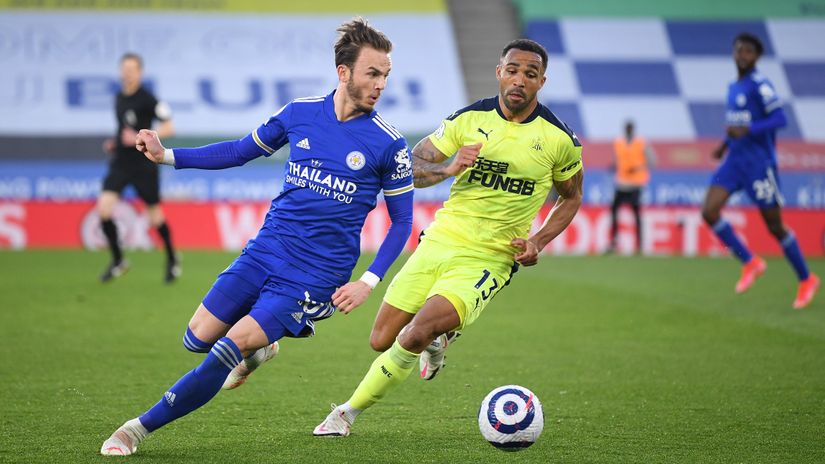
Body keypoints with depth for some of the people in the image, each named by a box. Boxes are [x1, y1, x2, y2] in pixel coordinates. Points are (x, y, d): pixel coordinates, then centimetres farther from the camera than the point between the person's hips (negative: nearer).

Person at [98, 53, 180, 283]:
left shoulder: (147, 99, -13)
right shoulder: (119, 98, 9)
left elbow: (168, 128, -16)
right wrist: (114, 142, 9)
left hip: (144, 165, -5)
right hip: (120, 163, 6)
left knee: (155, 216, 6)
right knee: (103, 208, -12)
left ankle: (172, 260, 30)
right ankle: (118, 260, 4)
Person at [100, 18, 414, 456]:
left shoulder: (388, 144, -8)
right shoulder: (300, 111, 1)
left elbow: (402, 221, 1)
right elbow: (242, 150, 15)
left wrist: (368, 282, -10)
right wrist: (167, 156, 7)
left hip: (317, 274, -4)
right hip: (266, 250, 4)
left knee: (227, 350, -15)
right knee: (197, 338, 3)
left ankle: (140, 427, -3)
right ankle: (258, 346, 35)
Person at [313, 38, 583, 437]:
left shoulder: (559, 139, -3)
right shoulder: (470, 118, 0)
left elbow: (571, 198, 12)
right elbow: (413, 165, 6)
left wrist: (538, 241, -3)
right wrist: (448, 169, -16)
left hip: (487, 260, -3)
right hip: (439, 241, 3)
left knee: (415, 336, -23)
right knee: (381, 341, 3)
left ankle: (349, 412, -1)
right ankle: (437, 339, 38)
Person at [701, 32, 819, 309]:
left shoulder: (760, 85, -12)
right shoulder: (734, 87, 13)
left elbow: (780, 119, -19)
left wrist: (747, 130, -29)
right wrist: (726, 144, 13)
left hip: (759, 162, -7)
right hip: (735, 160, 7)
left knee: (774, 226, 0)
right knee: (709, 211, -9)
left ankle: (807, 280, 18)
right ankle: (750, 263, 6)